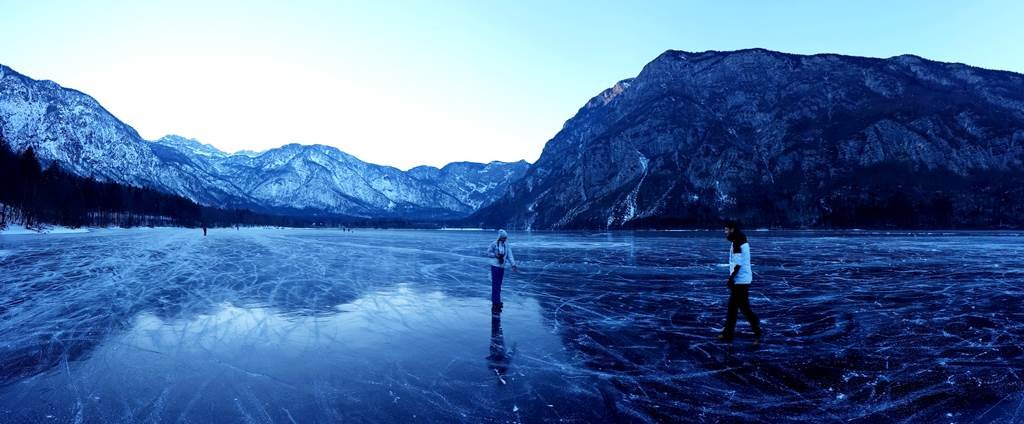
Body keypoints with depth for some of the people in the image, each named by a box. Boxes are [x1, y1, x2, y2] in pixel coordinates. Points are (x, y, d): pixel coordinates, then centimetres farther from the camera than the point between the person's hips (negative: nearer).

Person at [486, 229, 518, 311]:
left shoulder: (506, 245, 4)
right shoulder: (494, 244, -10)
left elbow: (510, 255, 0)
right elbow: (488, 253, -4)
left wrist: (513, 265, -9)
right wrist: (495, 255, -19)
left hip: (502, 267, 5)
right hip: (495, 266, -5)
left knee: (499, 284, 12)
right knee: (495, 284, -5)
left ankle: (497, 301, 23)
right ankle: (495, 302, 0)